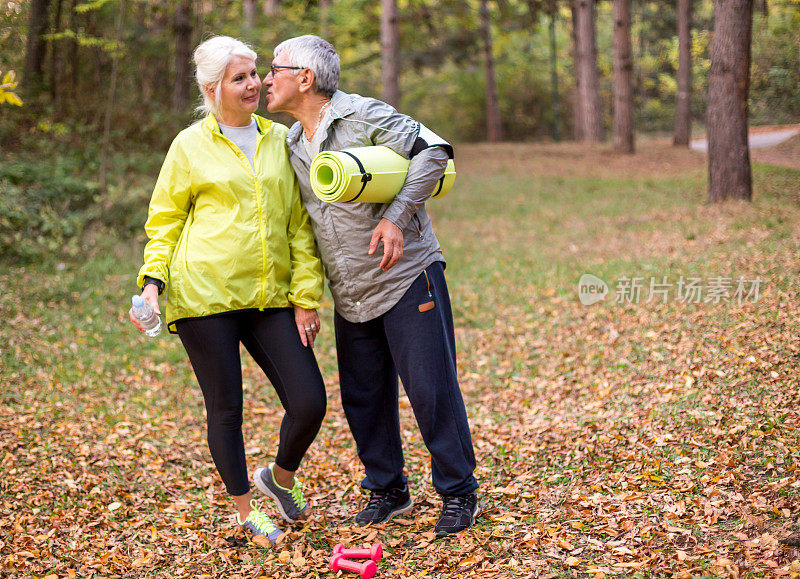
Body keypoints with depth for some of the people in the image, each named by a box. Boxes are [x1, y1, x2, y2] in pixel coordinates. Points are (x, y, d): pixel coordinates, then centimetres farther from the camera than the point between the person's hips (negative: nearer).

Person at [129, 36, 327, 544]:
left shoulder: (282, 140, 11)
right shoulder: (190, 146, 3)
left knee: (310, 404, -3)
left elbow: (300, 226, 10)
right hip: (204, 293, -3)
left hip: (270, 298, 3)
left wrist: (307, 298, 4)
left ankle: (281, 477, 28)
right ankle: (246, 508, 26)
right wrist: (153, 280, -6)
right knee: (226, 408, 4)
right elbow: (164, 221, 9)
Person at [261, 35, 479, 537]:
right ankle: (387, 489, 27)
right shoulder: (293, 143, 10)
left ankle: (459, 494, 10)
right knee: (363, 397, 10)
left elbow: (433, 152, -16)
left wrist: (397, 218, -22)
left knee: (431, 389, -4)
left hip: (407, 279, -7)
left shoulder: (364, 116, -12)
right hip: (350, 296, 7)